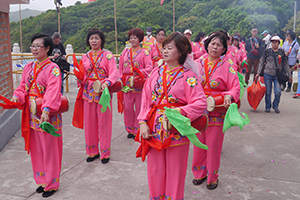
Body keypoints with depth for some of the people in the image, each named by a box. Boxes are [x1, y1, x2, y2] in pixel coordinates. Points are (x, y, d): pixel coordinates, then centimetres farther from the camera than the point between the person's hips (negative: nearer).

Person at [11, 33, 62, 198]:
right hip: (31, 115, 7)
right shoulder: (29, 67, 10)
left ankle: (51, 183, 23)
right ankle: (42, 181, 35)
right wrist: (17, 96, -12)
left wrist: (46, 110, -35)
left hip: (47, 116, -7)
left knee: (49, 150, 5)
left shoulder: (53, 69, -12)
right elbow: (23, 86, 10)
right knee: (36, 149, 17)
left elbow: (53, 92, -23)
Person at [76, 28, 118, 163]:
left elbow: (114, 73, -12)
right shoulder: (85, 57, 11)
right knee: (89, 123, 8)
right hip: (88, 93, 4)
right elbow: (82, 76, 12)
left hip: (103, 93, -4)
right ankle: (92, 151, 24)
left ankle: (105, 153, 15)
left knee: (104, 123, 1)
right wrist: (79, 77, -11)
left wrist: (107, 82, -30)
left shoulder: (107, 55, -1)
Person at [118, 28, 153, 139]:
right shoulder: (125, 52, 13)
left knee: (139, 108, 3)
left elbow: (149, 67, -12)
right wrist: (120, 80, 7)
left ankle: (138, 130, 18)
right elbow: (121, 68, 15)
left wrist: (139, 73, -26)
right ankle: (130, 130, 22)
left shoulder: (144, 52, -1)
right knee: (127, 107, 6)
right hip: (127, 83, 4)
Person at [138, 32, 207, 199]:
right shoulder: (157, 72, 6)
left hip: (177, 130, -4)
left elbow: (200, 103, -16)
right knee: (155, 171, 15)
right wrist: (143, 122, -5)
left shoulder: (188, 75, -8)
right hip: (154, 129, 4)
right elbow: (146, 99, 5)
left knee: (175, 171, 11)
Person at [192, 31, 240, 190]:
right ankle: (199, 173, 33)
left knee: (213, 145, 6)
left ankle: (212, 177, 27)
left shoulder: (227, 66, -3)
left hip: (217, 113, -2)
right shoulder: (198, 63, 5)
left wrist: (229, 96, -28)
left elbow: (236, 88, -7)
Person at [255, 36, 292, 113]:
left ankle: (275, 106, 13)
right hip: (267, 74, 0)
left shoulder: (282, 52, 4)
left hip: (277, 75, 0)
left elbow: (285, 64, 9)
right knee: (268, 92, 4)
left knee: (278, 92, -11)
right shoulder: (267, 51, 2)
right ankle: (268, 107, 22)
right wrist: (258, 73, -1)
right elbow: (262, 62, 5)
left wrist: (289, 75, 9)